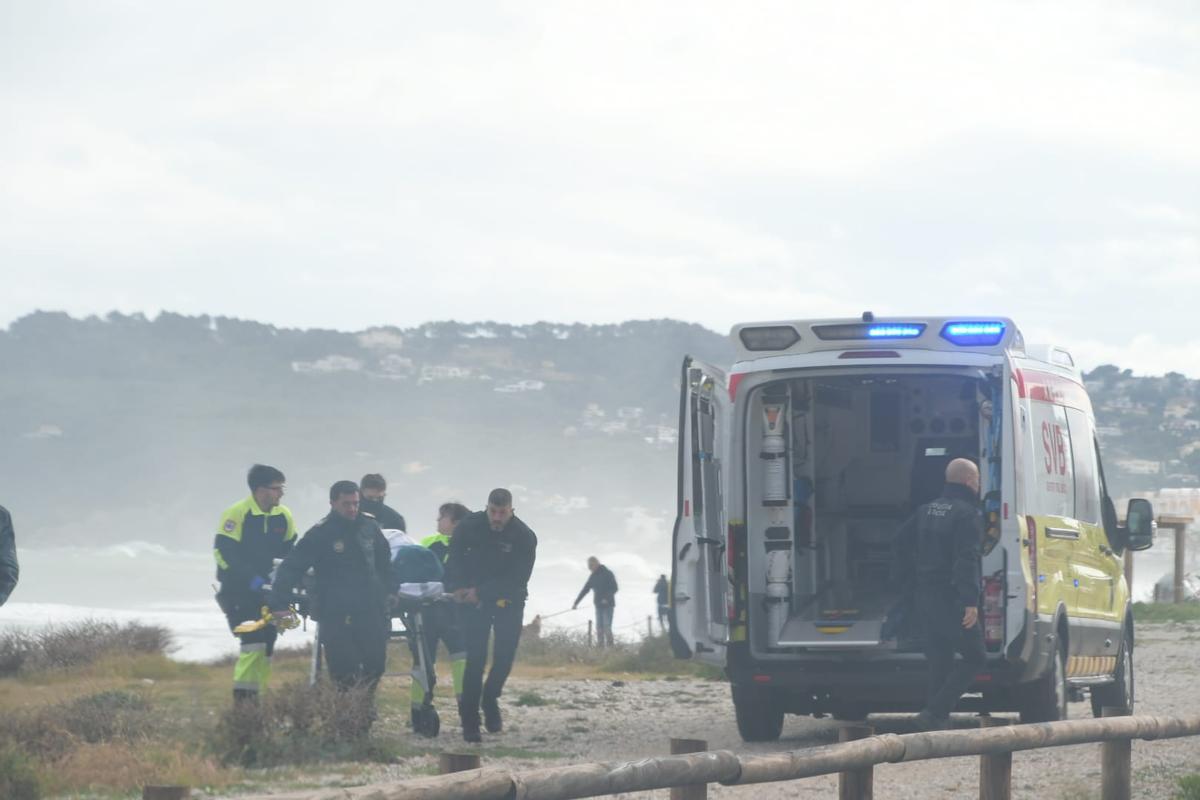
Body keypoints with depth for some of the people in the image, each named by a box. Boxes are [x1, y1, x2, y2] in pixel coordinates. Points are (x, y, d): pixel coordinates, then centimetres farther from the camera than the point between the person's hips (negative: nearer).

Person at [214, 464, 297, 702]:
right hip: (239, 591, -6)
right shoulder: (236, 514, -13)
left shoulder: (283, 516, 4)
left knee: (266, 646, 5)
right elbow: (223, 551, -16)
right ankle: (242, 697, -15)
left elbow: (290, 551, 15)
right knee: (254, 642, -18)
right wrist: (250, 578, -23)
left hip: (268, 591, 6)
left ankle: (256, 696, 13)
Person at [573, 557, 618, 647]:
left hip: (608, 605, -6)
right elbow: (584, 590, 16)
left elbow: (614, 588, -10)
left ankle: (610, 647, -11)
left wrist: (606, 598, -23)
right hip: (598, 605, 6)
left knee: (606, 627, -12)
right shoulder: (593, 576, 12)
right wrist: (576, 603, 14)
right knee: (599, 627, 0)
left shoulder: (608, 574, -6)